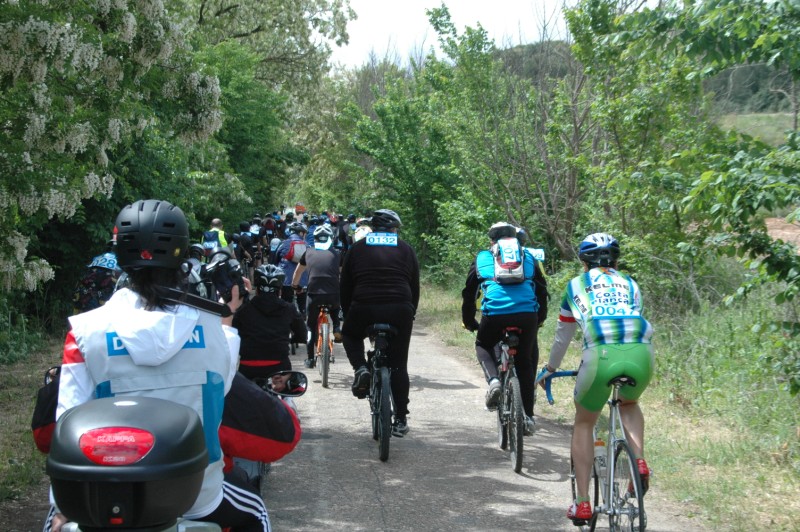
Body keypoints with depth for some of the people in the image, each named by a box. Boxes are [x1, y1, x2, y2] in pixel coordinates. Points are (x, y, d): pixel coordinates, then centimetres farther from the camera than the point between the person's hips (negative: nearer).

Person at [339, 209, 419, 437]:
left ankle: (361, 369, 4)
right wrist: (410, 315, 27)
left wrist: (348, 314, 27)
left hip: (364, 308, 0)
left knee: (350, 335, 31)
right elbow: (415, 288, 15)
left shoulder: (356, 249, 15)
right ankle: (401, 420, 11)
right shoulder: (406, 250, 16)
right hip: (400, 311, 1)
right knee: (399, 366, 11)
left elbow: (345, 288, 15)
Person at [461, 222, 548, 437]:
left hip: (494, 313, -1)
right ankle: (527, 416, 18)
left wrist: (469, 322, 38)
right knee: (525, 362, 22)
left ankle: (493, 381, 0)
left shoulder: (483, 257, 24)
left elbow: (469, 292, 27)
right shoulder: (528, 257, 26)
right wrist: (539, 319, 38)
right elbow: (542, 289, 28)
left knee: (483, 346, 29)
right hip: (527, 314, 1)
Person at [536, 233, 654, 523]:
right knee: (629, 404, 34)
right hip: (641, 352, 2)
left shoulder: (576, 285, 27)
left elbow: (563, 335, 35)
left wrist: (550, 368, 51)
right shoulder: (630, 284, 31)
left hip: (602, 353, -2)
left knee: (583, 424, 20)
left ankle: (582, 503, 14)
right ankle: (640, 462, 10)